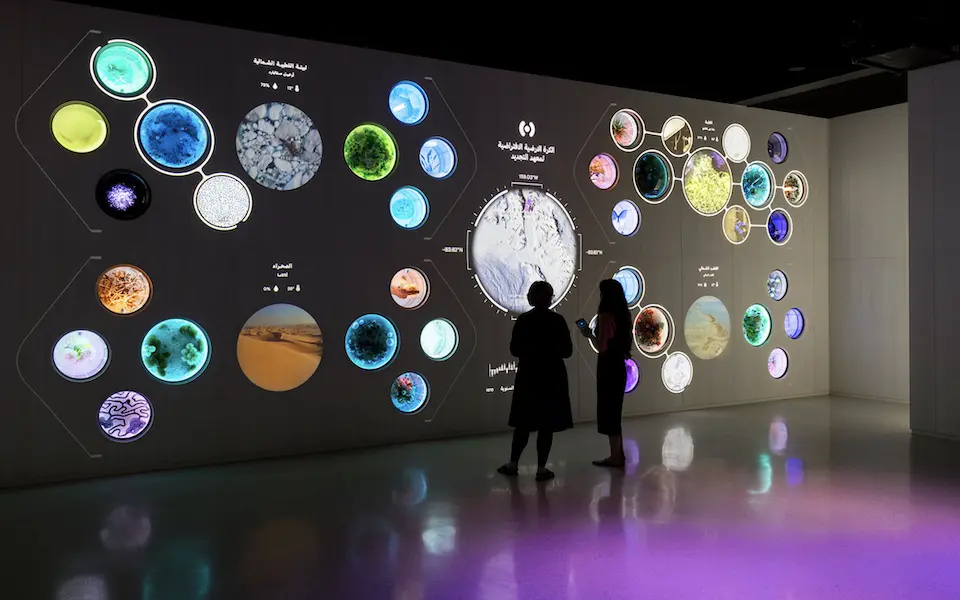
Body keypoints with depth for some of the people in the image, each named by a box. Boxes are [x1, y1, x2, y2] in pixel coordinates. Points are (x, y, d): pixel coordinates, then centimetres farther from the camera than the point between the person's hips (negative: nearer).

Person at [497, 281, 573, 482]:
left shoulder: (522, 320, -4)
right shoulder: (558, 320, -9)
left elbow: (514, 350, 0)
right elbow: (567, 351, -6)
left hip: (528, 377, 2)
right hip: (552, 378, -2)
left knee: (524, 422, 13)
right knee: (547, 424, 3)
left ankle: (513, 464, 18)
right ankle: (541, 468, 5)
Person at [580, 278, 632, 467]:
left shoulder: (606, 316, -16)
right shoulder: (622, 314, 9)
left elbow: (602, 347, -18)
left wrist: (589, 334, -3)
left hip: (609, 367, -9)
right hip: (618, 366, 9)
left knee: (608, 411, 0)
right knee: (613, 410, 16)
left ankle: (615, 456, 6)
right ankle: (618, 454, 23)